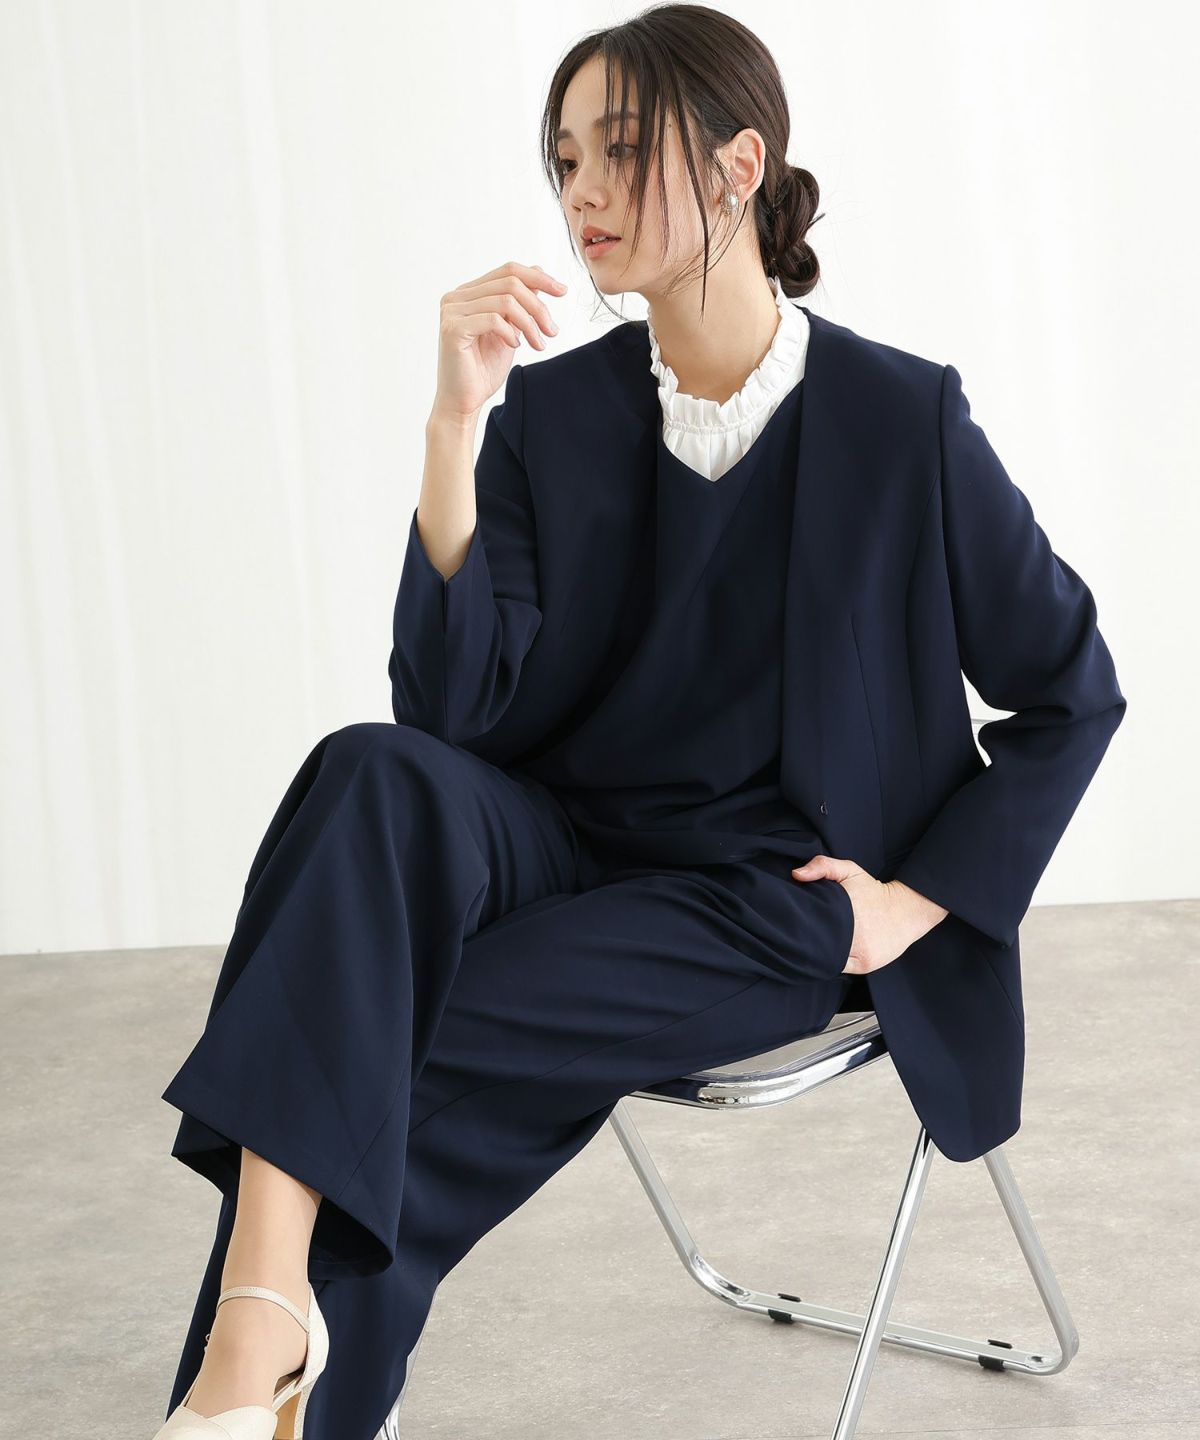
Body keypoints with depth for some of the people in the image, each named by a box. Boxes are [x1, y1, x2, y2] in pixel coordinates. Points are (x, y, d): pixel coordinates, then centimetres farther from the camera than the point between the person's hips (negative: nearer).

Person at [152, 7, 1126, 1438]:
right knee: (372, 777, -31)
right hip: (567, 840, 3)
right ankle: (259, 1320, -39)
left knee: (390, 1048, -27)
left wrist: (924, 900, -3)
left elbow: (1075, 691, 5)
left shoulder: (900, 417, -5)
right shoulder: (551, 410, 2)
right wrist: (456, 418, -19)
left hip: (769, 906, -3)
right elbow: (449, 706, -11)